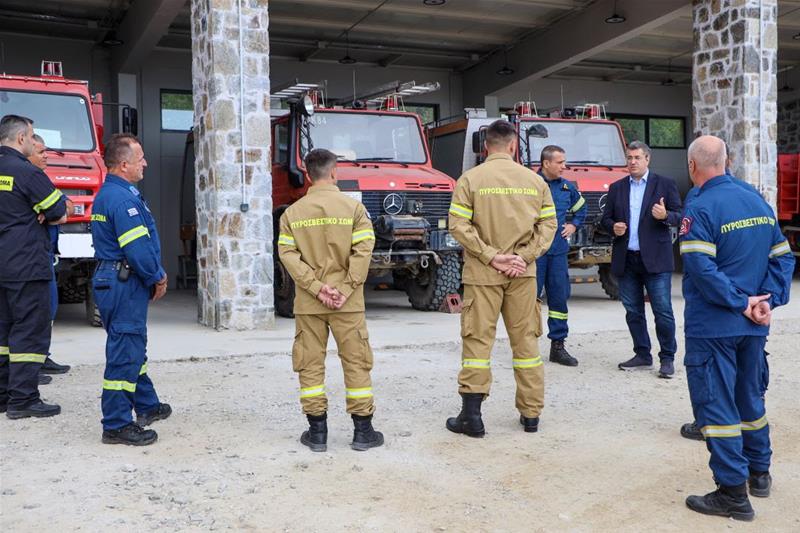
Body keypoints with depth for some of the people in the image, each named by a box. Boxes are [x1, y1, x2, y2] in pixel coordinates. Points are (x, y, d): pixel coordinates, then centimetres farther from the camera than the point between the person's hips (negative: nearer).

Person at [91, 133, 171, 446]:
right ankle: (117, 426, 1)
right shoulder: (123, 199, -19)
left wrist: (155, 275, 8)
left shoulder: (109, 193, 15)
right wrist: (157, 278, -9)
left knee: (133, 349, 21)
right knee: (124, 353, -5)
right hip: (125, 284, -11)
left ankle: (146, 406, 35)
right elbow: (138, 249, -24)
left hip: (112, 280, 11)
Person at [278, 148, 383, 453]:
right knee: (356, 362, 7)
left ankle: (317, 432, 13)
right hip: (347, 302, -2)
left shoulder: (292, 212, 3)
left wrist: (316, 287, -8)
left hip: (307, 303, 2)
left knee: (310, 364, 10)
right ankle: (362, 431, 11)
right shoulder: (353, 207, -3)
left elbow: (288, 254, -5)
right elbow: (363, 250, -11)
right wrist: (346, 290, -10)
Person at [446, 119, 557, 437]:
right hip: (523, 274, 3)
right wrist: (523, 257, -4)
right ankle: (531, 414, 18)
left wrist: (491, 256, -9)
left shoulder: (470, 179, -4)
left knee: (478, 340, 3)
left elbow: (459, 226, -10)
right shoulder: (534, 180, 4)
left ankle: (472, 416, 4)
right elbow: (548, 224, 1)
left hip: (483, 273, -2)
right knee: (525, 340, 11)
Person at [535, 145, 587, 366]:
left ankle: (558, 345, 17)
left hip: (558, 250, 5)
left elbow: (581, 208, 30)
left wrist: (573, 226, 16)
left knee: (559, 297, 7)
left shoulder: (568, 187, 12)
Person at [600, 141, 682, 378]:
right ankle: (642, 355, 21)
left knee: (663, 311, -4)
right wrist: (613, 227, -6)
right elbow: (606, 218, 15)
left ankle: (667, 358, 5)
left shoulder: (665, 184, 4)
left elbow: (679, 216, 0)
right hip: (626, 260, 4)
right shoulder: (616, 188, 14)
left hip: (655, 259, -4)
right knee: (633, 311, 10)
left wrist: (666, 215, -21)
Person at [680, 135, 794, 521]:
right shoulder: (757, 202, 7)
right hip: (752, 328, 7)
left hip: (713, 326, -7)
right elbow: (782, 257, 6)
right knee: (750, 397, 21)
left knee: (715, 405, 0)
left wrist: (742, 303, -16)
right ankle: (759, 473, 34)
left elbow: (702, 269, -24)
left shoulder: (700, 208, -15)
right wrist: (768, 301, -1)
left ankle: (733, 492, 3)